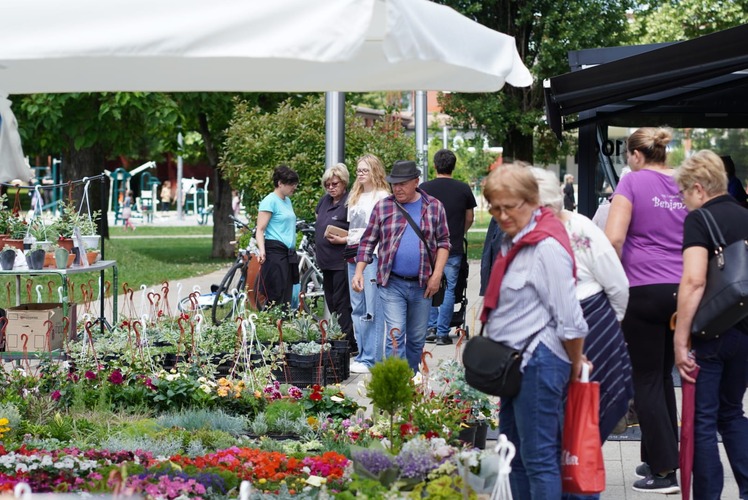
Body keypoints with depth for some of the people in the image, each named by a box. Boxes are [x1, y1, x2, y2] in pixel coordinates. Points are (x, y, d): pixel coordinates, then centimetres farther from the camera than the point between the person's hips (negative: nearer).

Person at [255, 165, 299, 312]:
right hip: (275, 251, -9)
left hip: (288, 253, 9)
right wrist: (261, 250, -27)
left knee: (286, 298, 6)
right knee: (276, 296, -12)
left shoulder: (287, 201, 18)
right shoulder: (270, 201, -8)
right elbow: (260, 229, -13)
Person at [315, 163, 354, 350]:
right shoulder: (325, 201, 12)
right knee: (331, 302, 13)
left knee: (342, 303, -9)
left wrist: (342, 240, -24)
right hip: (326, 261, 9)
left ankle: (348, 343, -8)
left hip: (341, 262, -9)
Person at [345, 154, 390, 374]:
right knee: (357, 308, 10)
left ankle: (370, 359, -7)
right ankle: (362, 354, 16)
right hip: (353, 256, 9)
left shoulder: (382, 196, -5)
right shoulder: (355, 197, 20)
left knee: (372, 309, -8)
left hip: (372, 255, -9)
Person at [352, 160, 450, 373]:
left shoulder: (434, 207, 4)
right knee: (395, 337, -9)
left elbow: (443, 242, 7)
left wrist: (436, 275, -4)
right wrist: (358, 272, -4)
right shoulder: (382, 207, 3)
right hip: (392, 283, -1)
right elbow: (368, 241, 7)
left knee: (417, 339, 10)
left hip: (422, 284, 1)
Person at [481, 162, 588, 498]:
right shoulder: (513, 240, 13)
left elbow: (570, 320, -18)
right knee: (515, 454, 16)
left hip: (539, 362, -10)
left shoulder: (547, 246, -18)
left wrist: (575, 365, -7)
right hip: (514, 361, 10)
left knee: (539, 458, -5)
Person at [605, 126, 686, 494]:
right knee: (664, 375, 17)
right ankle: (659, 456, 23)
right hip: (682, 289, 5)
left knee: (646, 379, 2)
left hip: (644, 290, -5)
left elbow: (613, 238, -14)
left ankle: (664, 470, 0)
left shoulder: (633, 182, -5)